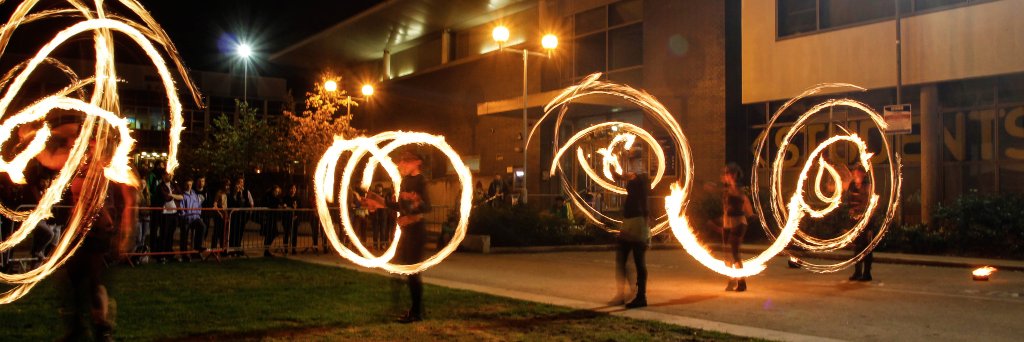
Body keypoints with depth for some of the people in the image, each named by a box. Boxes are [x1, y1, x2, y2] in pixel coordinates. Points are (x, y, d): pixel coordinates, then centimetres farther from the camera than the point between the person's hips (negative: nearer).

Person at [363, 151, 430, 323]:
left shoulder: (420, 180, -13)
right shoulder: (406, 180, 14)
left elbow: (427, 206, -23)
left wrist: (417, 202, -43)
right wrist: (381, 201, 21)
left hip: (416, 229, -9)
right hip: (407, 229, 9)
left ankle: (416, 312, 1)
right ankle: (415, 309, 23)